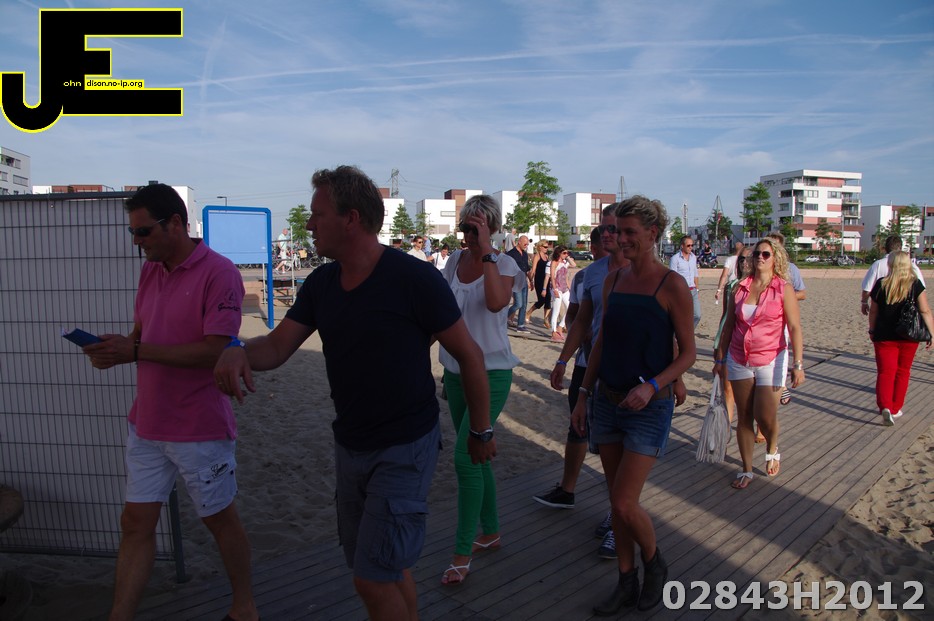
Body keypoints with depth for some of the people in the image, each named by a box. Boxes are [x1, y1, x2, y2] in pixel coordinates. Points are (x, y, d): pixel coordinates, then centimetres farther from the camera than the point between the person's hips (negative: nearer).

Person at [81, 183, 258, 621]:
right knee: (135, 523, 12)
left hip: (200, 429, -6)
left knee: (220, 519, 12)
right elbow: (141, 335, 14)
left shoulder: (218, 273, -17)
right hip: (147, 423, 7)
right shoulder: (150, 271, 7)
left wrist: (135, 350, -21)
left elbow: (214, 351, -23)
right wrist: (114, 350, -9)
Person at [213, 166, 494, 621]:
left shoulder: (415, 279, -19)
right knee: (389, 569, 19)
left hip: (404, 449, -6)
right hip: (349, 444, 7)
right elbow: (277, 347, 1)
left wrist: (481, 431, -4)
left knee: (373, 579, -3)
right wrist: (237, 352, -22)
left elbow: (469, 355, -12)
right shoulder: (321, 283, 1)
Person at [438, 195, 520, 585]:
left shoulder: (503, 264, -10)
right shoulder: (455, 262, 6)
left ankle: (463, 553, 4)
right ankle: (491, 532, 32)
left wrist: (486, 249, -27)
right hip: (456, 370, 6)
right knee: (475, 455, 15)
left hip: (490, 371, -6)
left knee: (465, 457, -10)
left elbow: (496, 301, -32)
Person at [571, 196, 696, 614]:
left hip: (649, 407, -5)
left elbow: (688, 352, -8)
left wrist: (652, 385, -23)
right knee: (617, 501, 12)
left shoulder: (672, 286, -12)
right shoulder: (613, 281, 5)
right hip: (608, 402, 6)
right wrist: (584, 395, 10)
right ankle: (626, 584, 30)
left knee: (624, 504, -6)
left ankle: (655, 565, 25)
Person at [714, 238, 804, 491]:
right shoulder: (739, 289, 4)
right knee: (744, 416, 7)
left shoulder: (784, 289, -5)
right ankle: (746, 469, 20)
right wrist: (720, 358, 11)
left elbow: (794, 328, -10)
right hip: (739, 360, 3)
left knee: (765, 416, -6)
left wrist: (798, 364, -17)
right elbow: (729, 325, 10)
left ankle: (772, 449, 29)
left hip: (770, 360, -3)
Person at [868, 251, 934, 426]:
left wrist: (872, 330, 15)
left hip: (884, 336, -1)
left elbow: (873, 311, 1)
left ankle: (885, 406, -19)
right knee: (902, 372, 15)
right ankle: (896, 409, 21)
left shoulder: (881, 285, -5)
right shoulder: (916, 284, -5)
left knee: (885, 371, 1)